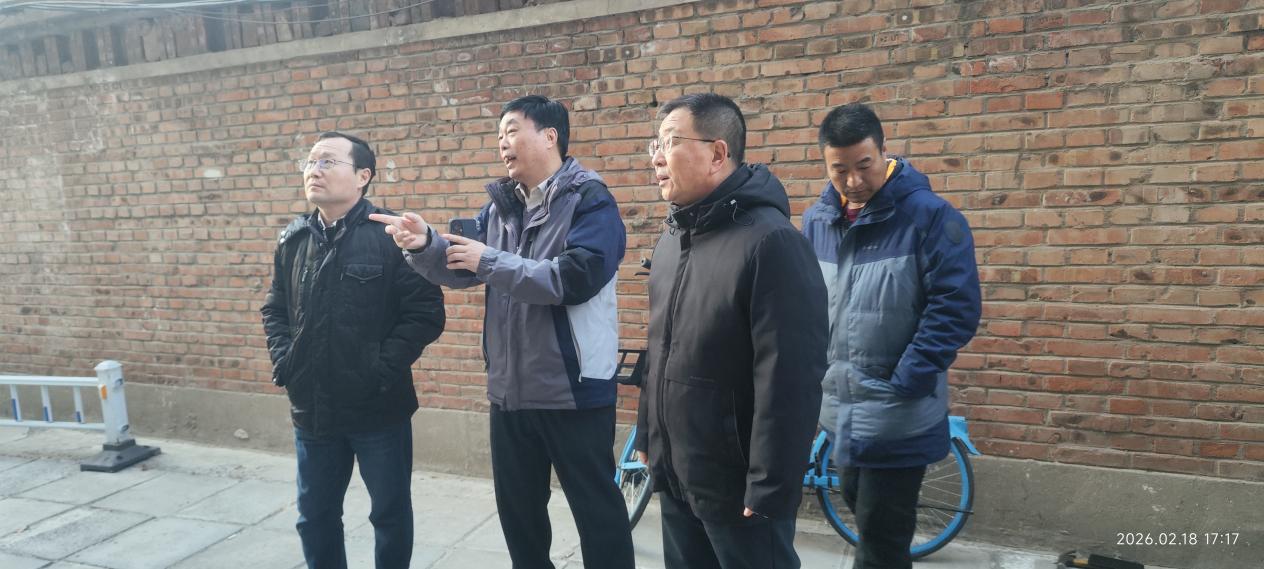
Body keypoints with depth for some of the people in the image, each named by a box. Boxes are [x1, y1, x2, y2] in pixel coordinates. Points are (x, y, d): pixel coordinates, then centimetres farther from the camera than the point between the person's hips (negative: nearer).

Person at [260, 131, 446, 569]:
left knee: (391, 513, 13)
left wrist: (384, 370, -19)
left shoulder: (392, 235, -12)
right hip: (311, 409, 5)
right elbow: (275, 310, 17)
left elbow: (426, 314, -14)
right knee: (315, 517, 18)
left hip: (379, 408, -5)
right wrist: (283, 362, 2)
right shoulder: (293, 240, 7)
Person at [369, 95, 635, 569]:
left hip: (574, 390, -7)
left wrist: (490, 260, -18)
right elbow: (460, 268, 7)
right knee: (517, 506, 21)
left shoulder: (589, 201, -11)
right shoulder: (500, 206, 10)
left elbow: (574, 278, -25)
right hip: (510, 390, 7)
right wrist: (424, 246, -15)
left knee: (596, 507, 6)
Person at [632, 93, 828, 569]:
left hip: (736, 485, -8)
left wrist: (770, 489, -21)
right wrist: (648, 434, 17)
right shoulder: (672, 238, 8)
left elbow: (790, 379, -23)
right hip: (673, 475, 8)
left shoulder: (770, 241, -20)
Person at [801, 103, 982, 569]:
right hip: (842, 406, 6)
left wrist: (905, 383, -17)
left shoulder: (929, 216, -13)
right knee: (859, 504, 22)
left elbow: (957, 306, -16)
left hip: (900, 415, -6)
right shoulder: (817, 221, 4)